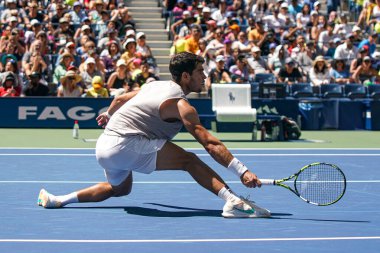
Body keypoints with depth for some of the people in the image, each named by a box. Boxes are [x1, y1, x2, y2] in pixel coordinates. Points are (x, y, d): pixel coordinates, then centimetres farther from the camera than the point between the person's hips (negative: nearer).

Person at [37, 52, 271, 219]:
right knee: (189, 160, -16)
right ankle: (233, 201, -33)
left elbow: (120, 99, 32)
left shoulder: (156, 86, 15)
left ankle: (58, 200, 29)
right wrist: (242, 171, -23)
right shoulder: (181, 105, -11)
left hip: (105, 147, 9)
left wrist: (109, 115, 54)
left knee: (120, 189, 33)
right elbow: (210, 143, -19)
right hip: (125, 145, -9)